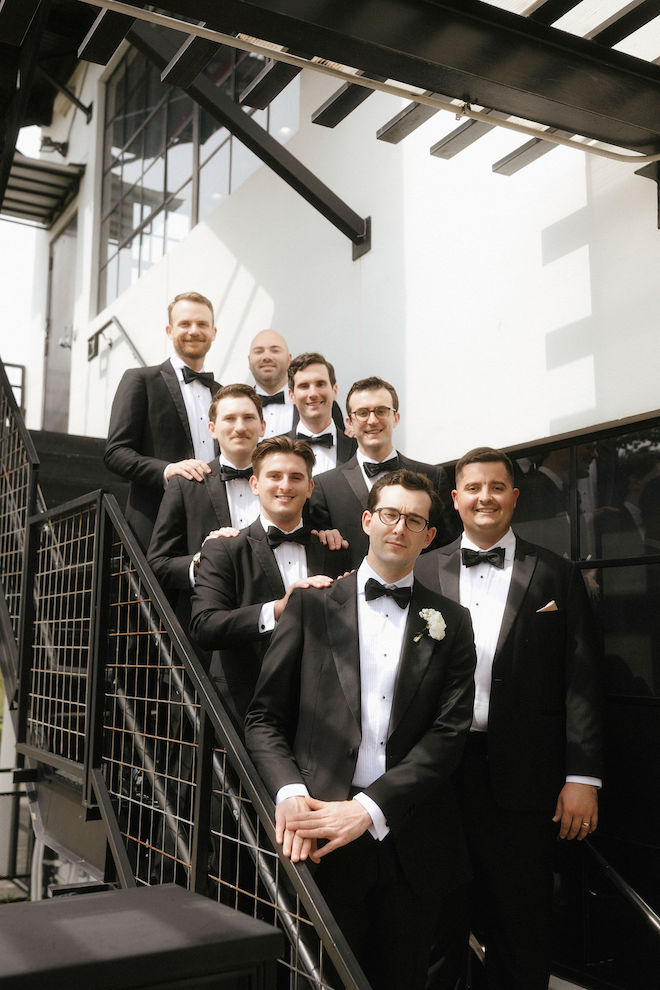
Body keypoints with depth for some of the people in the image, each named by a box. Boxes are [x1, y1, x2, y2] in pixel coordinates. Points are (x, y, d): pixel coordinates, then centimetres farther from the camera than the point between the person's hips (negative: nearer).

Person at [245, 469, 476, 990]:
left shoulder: (451, 622, 5)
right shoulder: (311, 605, 4)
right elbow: (264, 718, 2)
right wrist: (290, 792, -16)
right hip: (321, 837, -1)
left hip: (411, 841, 1)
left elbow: (449, 733, -4)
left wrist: (368, 808, -15)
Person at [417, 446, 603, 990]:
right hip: (441, 772, 1)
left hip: (523, 779, -1)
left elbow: (582, 681, -1)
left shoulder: (557, 575, 3)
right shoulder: (425, 572, 6)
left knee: (522, 928, 10)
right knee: (441, 920, 14)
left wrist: (583, 777, -7)